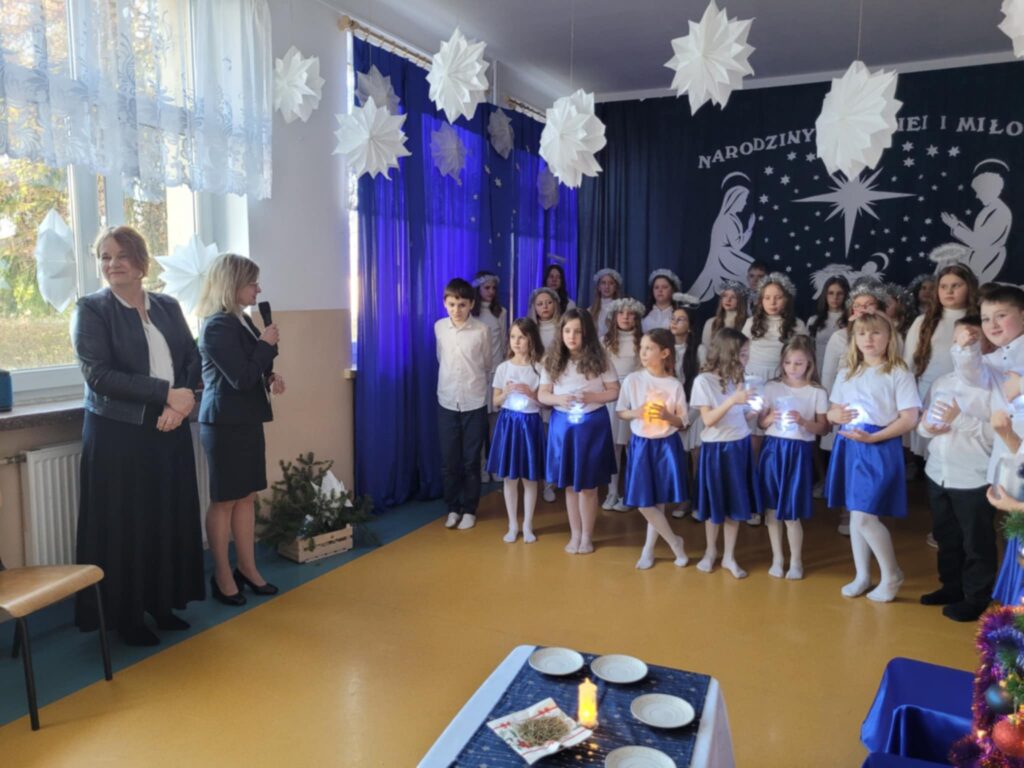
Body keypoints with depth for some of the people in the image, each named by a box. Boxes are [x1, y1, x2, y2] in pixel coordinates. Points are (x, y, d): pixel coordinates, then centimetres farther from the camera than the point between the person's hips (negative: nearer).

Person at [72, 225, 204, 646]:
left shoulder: (168, 306, 10)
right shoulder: (91, 309, -3)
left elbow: (193, 360, 6)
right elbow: (98, 374, -14)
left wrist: (183, 402, -13)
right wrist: (166, 393, -19)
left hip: (170, 431, 4)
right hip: (118, 434, -4)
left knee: (171, 520, 9)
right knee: (124, 526, 4)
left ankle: (163, 602, 26)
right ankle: (125, 616, 19)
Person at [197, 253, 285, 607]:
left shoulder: (241, 320, 12)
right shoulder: (218, 325, -17)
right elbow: (242, 378, -22)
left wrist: (271, 376, 1)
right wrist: (267, 344, -11)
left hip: (246, 420, 9)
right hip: (225, 424, -9)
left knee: (247, 497, 13)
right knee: (224, 501, 3)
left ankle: (247, 568, 24)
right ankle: (222, 576, 16)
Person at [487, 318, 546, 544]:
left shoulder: (539, 368, -3)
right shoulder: (504, 367, 1)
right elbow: (495, 402, 6)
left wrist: (530, 393, -17)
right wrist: (507, 392, -13)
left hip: (530, 423, -1)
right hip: (508, 422, 1)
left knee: (529, 478, 6)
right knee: (509, 477, 7)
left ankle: (527, 526, 20)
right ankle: (513, 525, 21)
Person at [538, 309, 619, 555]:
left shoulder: (598, 359, -5)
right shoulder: (552, 361, -1)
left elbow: (615, 392, -3)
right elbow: (542, 394, 1)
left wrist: (591, 397, -19)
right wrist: (559, 399, -19)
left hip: (593, 425, -2)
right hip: (563, 425, 2)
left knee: (588, 484, 6)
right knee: (570, 484, 11)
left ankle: (587, 535, 22)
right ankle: (575, 533, 26)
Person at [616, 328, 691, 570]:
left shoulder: (674, 385, -6)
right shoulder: (633, 380, -5)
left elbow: (682, 422, 0)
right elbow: (620, 412, 3)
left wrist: (667, 416, -19)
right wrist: (635, 413, -17)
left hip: (667, 446, -1)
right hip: (641, 445, 1)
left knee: (659, 501, 6)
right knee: (643, 503, 1)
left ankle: (648, 549, 22)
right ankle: (674, 542, 20)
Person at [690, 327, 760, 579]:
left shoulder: (738, 380, 5)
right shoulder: (704, 381, -12)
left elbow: (742, 417, 8)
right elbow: (708, 420, -17)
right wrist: (732, 401, -27)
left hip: (740, 447, 5)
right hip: (716, 449, -5)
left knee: (736, 503, 9)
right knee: (715, 503, 8)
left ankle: (729, 556, 21)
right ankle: (711, 551, 29)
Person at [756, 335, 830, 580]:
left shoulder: (817, 392, -2)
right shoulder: (772, 387, 3)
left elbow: (823, 428, -2)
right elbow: (761, 423, 7)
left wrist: (803, 421, -19)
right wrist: (770, 418, -15)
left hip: (799, 452, -2)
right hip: (773, 449, 3)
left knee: (791, 512, 1)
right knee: (771, 507, 8)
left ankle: (796, 560, 19)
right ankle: (777, 557, 23)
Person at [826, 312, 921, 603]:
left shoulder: (899, 374, -6)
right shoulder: (846, 374, 11)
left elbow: (909, 419, -11)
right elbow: (831, 412, 16)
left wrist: (872, 438, -20)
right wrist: (837, 415, -8)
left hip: (880, 449, -6)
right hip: (849, 447, 6)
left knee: (865, 517, -9)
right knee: (855, 515, 11)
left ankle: (892, 574, 14)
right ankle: (862, 576, 25)